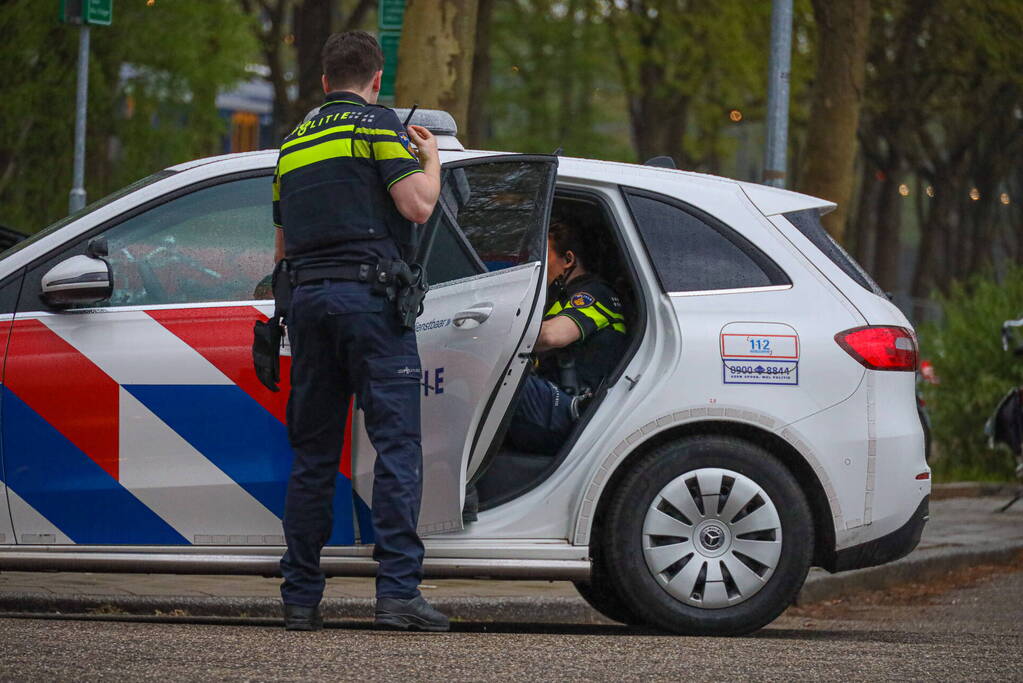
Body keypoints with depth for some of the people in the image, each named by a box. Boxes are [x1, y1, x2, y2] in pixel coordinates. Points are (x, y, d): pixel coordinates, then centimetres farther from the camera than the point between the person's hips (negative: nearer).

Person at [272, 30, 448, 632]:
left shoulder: (294, 143, 20)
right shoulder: (376, 123, 0)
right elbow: (418, 206, -9)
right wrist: (431, 159, 10)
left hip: (307, 296, 6)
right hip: (369, 294, -6)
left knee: (313, 454, 10)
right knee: (398, 446, -8)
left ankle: (301, 598, 9)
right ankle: (398, 590, -16)